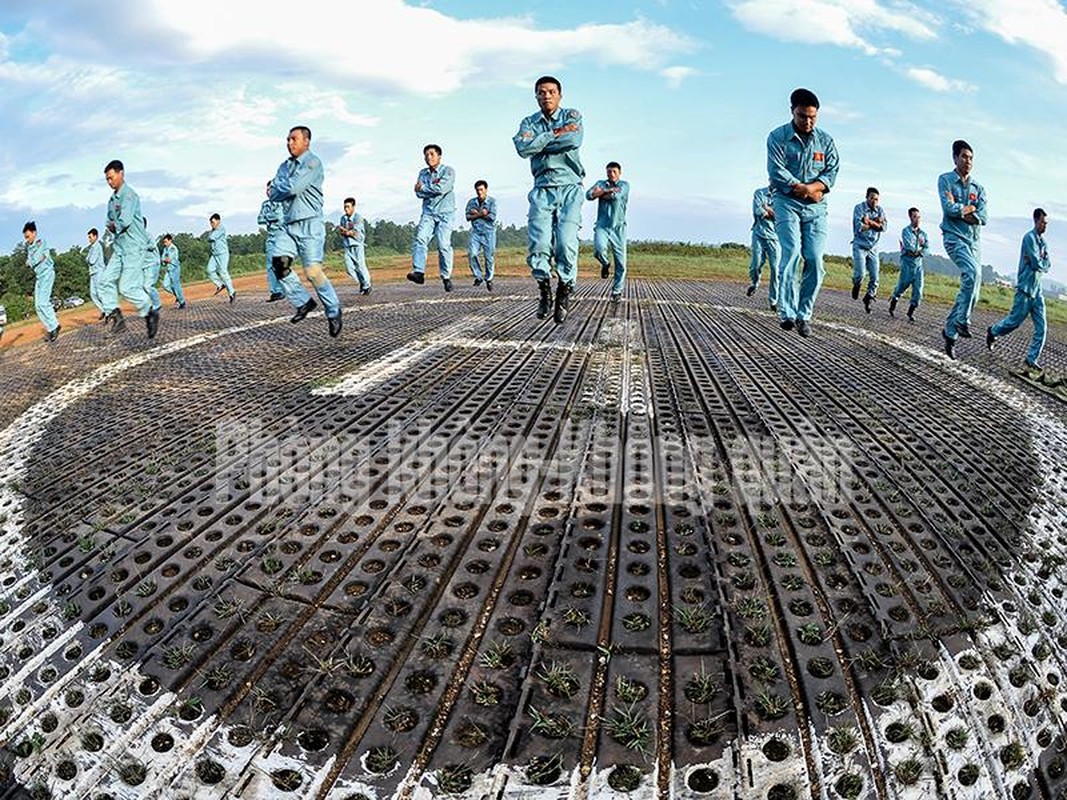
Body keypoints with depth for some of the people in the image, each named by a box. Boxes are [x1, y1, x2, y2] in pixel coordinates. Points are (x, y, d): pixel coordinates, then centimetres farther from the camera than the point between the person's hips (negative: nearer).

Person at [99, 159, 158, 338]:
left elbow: (124, 222, -22)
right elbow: (110, 224, 22)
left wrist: (114, 226, -2)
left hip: (134, 247, -9)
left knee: (127, 287, -12)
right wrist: (113, 227, 0)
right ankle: (114, 316, 0)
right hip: (119, 247, 9)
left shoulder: (129, 195, -12)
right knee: (106, 280, -1)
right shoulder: (112, 199, 17)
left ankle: (150, 313, 5)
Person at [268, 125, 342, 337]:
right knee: (279, 263, -10)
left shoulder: (313, 163, -4)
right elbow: (273, 194, 12)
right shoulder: (284, 166, 20)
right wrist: (286, 189, -7)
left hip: (310, 225, -7)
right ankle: (303, 302, 3)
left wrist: (277, 188, 3)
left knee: (313, 271, -13)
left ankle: (333, 311, 3)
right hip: (290, 226, 7)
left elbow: (293, 188, -15)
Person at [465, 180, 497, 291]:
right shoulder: (471, 202, 7)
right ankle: (478, 276, 1)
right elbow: (468, 217, 0)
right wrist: (482, 214, -11)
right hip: (476, 232, 2)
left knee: (489, 257, 0)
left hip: (489, 232, -2)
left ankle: (489, 279, 18)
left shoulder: (492, 202, -2)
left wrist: (476, 213, -6)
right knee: (472, 254, -15)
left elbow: (492, 217, -13)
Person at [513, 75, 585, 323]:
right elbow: (523, 148, -7)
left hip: (569, 187, -2)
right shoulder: (529, 122, 14)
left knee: (566, 243, -16)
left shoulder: (572, 115, 9)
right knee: (539, 244, -13)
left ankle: (565, 292, 1)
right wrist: (555, 134, -8)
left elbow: (574, 140, -13)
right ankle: (544, 289, 7)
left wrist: (539, 142, -6)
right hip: (542, 189, 2)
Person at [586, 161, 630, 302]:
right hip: (602, 226, 0)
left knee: (620, 262, -2)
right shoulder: (600, 183, 13)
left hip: (618, 228, 0)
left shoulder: (624, 185, 7)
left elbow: (615, 196, -14)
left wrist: (600, 193, -1)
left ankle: (617, 290, 14)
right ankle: (605, 264, 7)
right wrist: (607, 190, -11)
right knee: (599, 249, -28)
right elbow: (589, 195, -6)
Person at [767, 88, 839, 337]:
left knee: (815, 259, -7)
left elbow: (832, 171, 3)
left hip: (816, 206, 3)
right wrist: (807, 191, -10)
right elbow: (777, 173, -10)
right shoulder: (778, 137, -1)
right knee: (792, 252, -20)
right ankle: (787, 312, -22)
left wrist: (812, 187, -15)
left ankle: (804, 314, -1)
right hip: (787, 203, -3)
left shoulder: (826, 140, 9)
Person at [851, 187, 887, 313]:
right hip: (860, 246, -4)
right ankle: (856, 285, 18)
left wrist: (869, 221, -18)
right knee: (860, 273, -17)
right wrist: (876, 223, -14)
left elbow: (883, 227, -8)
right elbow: (859, 227, -17)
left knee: (874, 277, 0)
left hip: (873, 247, 4)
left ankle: (868, 299, 16)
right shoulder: (859, 208, -5)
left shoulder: (880, 210, 6)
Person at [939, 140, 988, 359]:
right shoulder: (945, 180, 3)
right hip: (955, 238, -5)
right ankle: (962, 321, -18)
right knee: (972, 273, -30)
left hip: (975, 241, 5)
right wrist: (970, 208, 0)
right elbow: (949, 208, -13)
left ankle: (950, 332, 11)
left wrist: (961, 211, -9)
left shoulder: (978, 187, 15)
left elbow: (984, 217, 2)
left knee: (971, 288, 1)